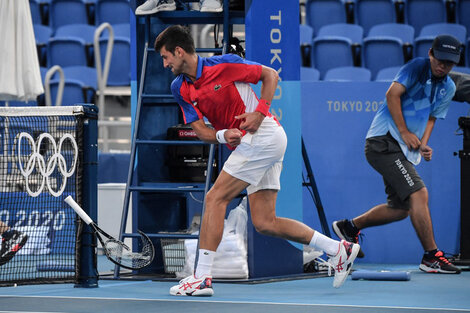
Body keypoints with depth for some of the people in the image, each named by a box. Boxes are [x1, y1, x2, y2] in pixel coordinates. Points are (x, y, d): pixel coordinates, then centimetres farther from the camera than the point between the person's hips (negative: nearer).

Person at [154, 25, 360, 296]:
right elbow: (200, 130, 5)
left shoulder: (224, 64, -9)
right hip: (246, 144, 8)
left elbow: (271, 75, -1)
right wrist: (224, 135, -16)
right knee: (264, 223, 3)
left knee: (215, 199, -12)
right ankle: (338, 249, 11)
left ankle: (202, 278, -12)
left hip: (264, 134, -8)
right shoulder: (180, 88, 9)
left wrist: (260, 113, -14)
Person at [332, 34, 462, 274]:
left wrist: (423, 144, 1)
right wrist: (405, 132, -18)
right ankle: (431, 257, -16)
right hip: (385, 140, -9)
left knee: (400, 208, 14)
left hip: (405, 150, 9)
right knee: (419, 194, -19)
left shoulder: (448, 88, 14)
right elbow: (392, 94, -16)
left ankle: (350, 227, 33)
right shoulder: (416, 67, -9)